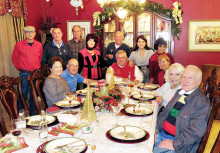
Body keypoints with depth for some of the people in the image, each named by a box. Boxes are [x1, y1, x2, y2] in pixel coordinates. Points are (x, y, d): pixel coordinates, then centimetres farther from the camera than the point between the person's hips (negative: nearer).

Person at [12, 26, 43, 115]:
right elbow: (14, 58, 6)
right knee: (23, 95, 1)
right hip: (24, 74, -2)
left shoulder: (39, 45, 4)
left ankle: (32, 113, 26)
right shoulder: (19, 45, -2)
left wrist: (38, 69, 9)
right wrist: (20, 69, 6)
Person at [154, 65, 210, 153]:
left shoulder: (202, 101, -11)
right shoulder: (179, 92, 10)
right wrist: (155, 130, 1)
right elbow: (165, 112, 13)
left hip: (178, 141, -6)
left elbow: (195, 131, -18)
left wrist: (174, 145, -19)